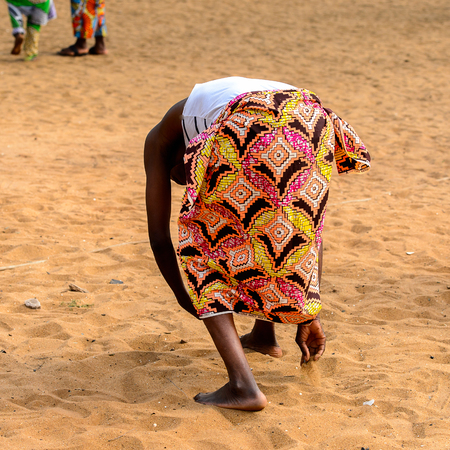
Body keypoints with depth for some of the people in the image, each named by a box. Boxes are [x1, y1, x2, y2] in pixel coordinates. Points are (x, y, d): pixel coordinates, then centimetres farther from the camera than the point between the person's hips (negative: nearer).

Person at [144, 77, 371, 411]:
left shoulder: (160, 139, 34)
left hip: (248, 132, -5)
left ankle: (242, 384, 2)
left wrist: (184, 297, 46)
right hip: (311, 119, 6)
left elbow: (159, 236, 28)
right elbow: (311, 229, 43)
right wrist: (309, 316, 47)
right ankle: (264, 334, 47)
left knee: (203, 246, 13)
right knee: (300, 219, 35)